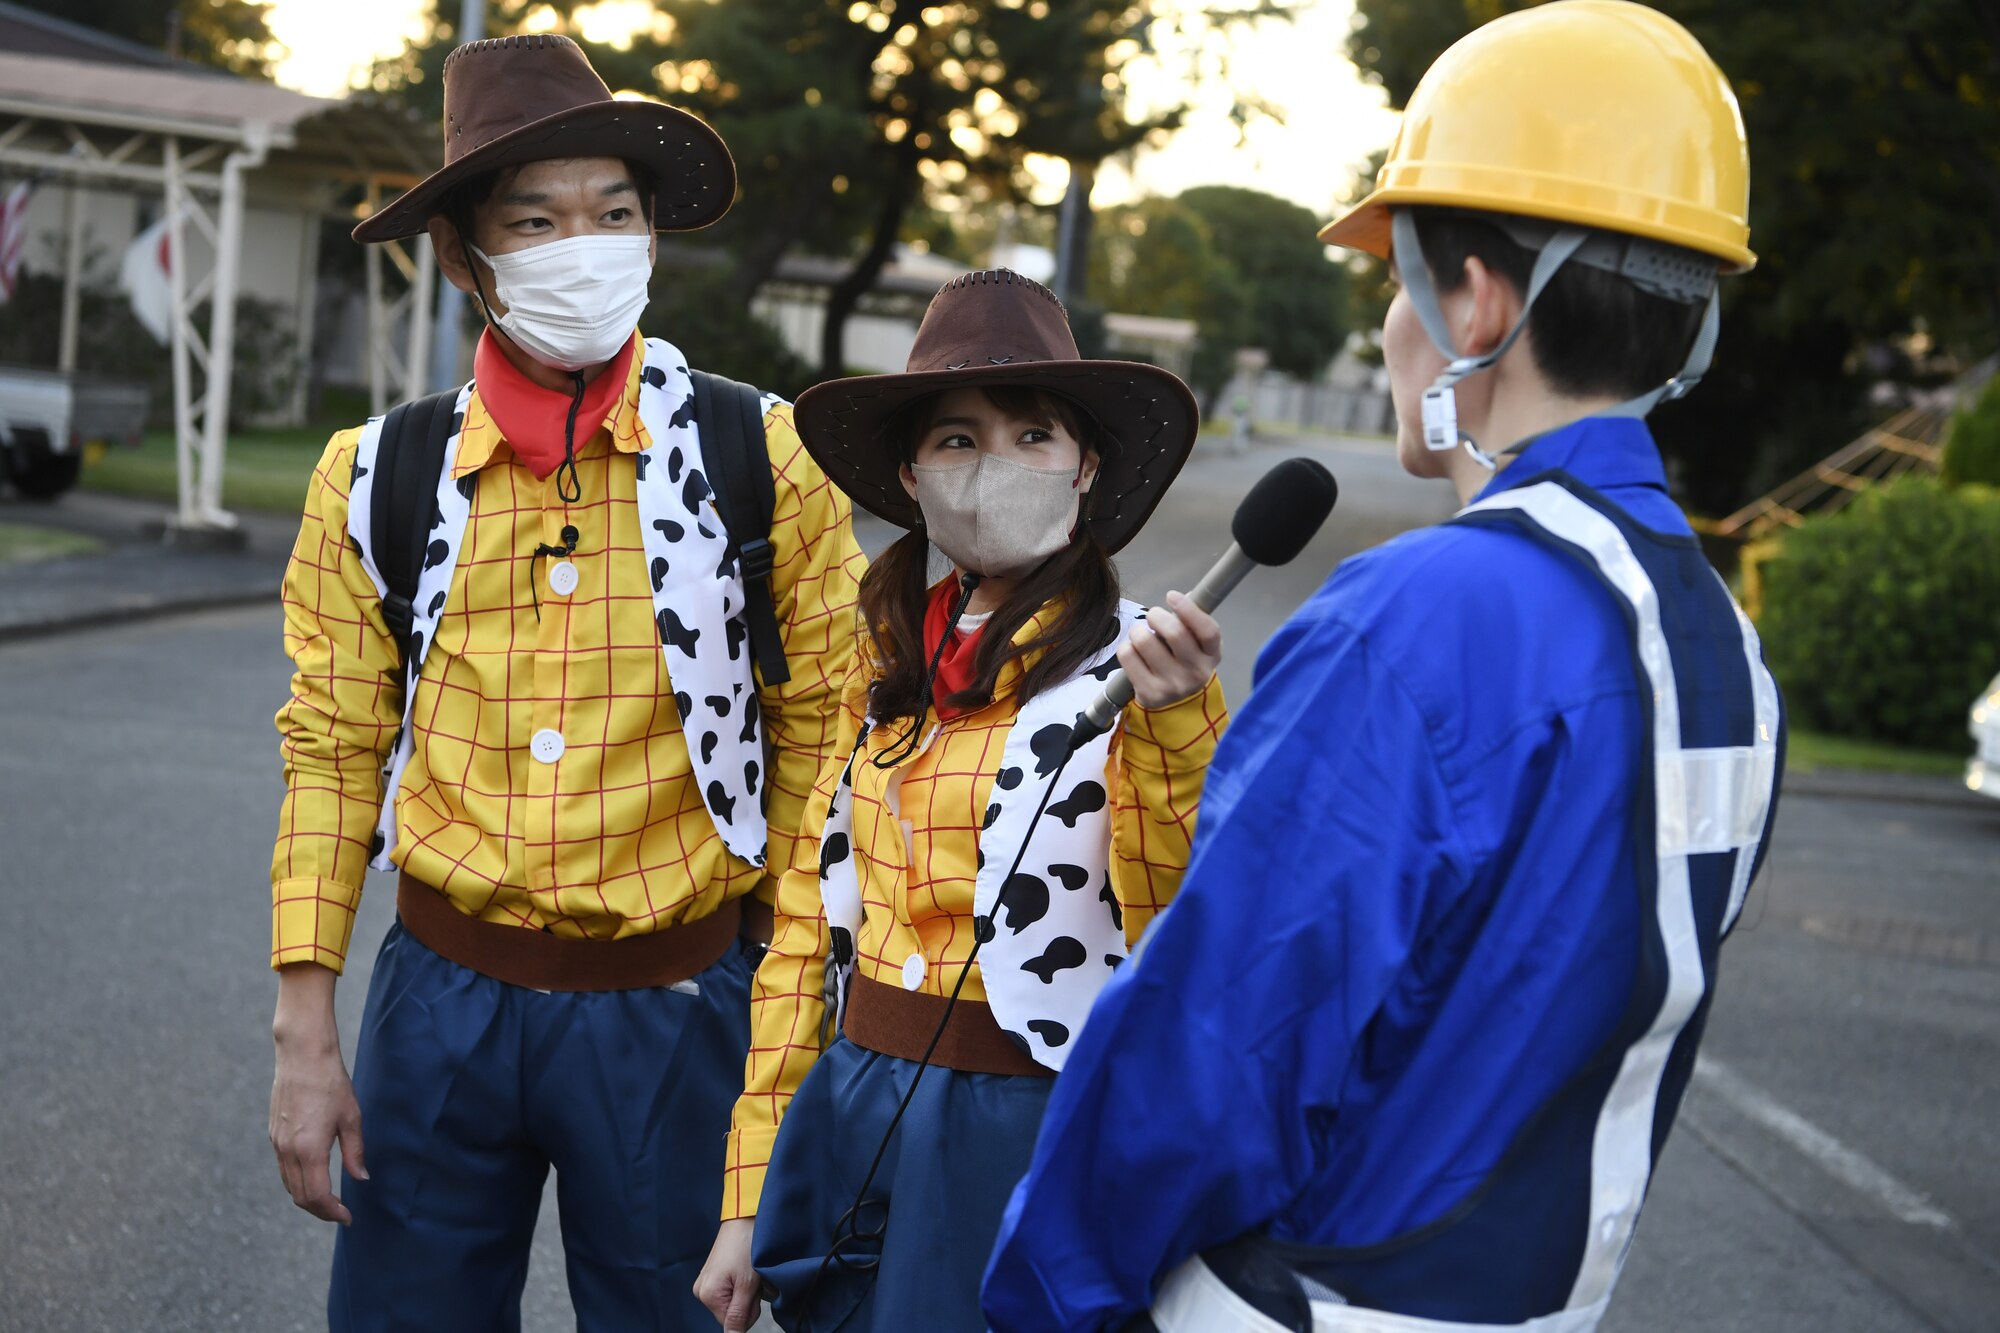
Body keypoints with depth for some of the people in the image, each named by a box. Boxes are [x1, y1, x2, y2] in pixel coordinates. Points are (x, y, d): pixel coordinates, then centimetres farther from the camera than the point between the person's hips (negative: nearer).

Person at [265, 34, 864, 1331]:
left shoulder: (762, 460, -4)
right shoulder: (378, 478, 1)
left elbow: (817, 735, 0)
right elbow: (337, 753, 4)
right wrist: (306, 1034, 1)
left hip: (670, 1008, -1)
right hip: (442, 998, 2)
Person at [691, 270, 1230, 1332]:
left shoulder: (1135, 666, -8)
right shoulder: (888, 666, 7)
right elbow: (808, 924, 10)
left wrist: (1167, 725, -32)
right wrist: (748, 1203, 10)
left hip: (1024, 1135, -5)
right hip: (852, 1114, 5)